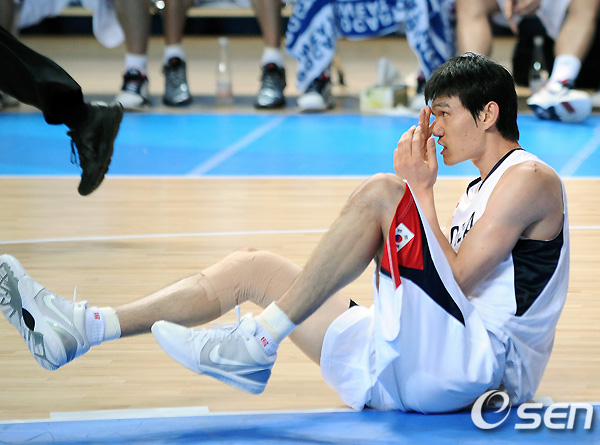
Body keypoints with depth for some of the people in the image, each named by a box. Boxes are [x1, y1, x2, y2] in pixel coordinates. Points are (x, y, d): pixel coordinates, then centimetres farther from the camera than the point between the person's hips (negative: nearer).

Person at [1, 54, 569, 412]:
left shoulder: (529, 178, -4)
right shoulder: (479, 191, 26)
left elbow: (456, 283, -15)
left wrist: (420, 192, -7)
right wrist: (417, 185, 13)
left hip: (474, 360, -9)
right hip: (409, 378, 10)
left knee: (379, 192, -23)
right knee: (254, 266, 8)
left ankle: (259, 341, -22)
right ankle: (81, 328, -3)